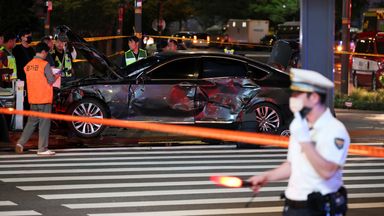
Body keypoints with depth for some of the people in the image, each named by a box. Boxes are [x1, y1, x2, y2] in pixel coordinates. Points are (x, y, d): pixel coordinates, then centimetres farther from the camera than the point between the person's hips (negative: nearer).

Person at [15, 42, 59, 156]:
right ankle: (42, 149, 2)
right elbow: (51, 81, -11)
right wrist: (56, 76, 10)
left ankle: (21, 143, 4)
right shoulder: (45, 64, -12)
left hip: (32, 99, 6)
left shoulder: (28, 65, 8)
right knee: (44, 123, 0)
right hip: (44, 98, -6)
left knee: (31, 122, 15)